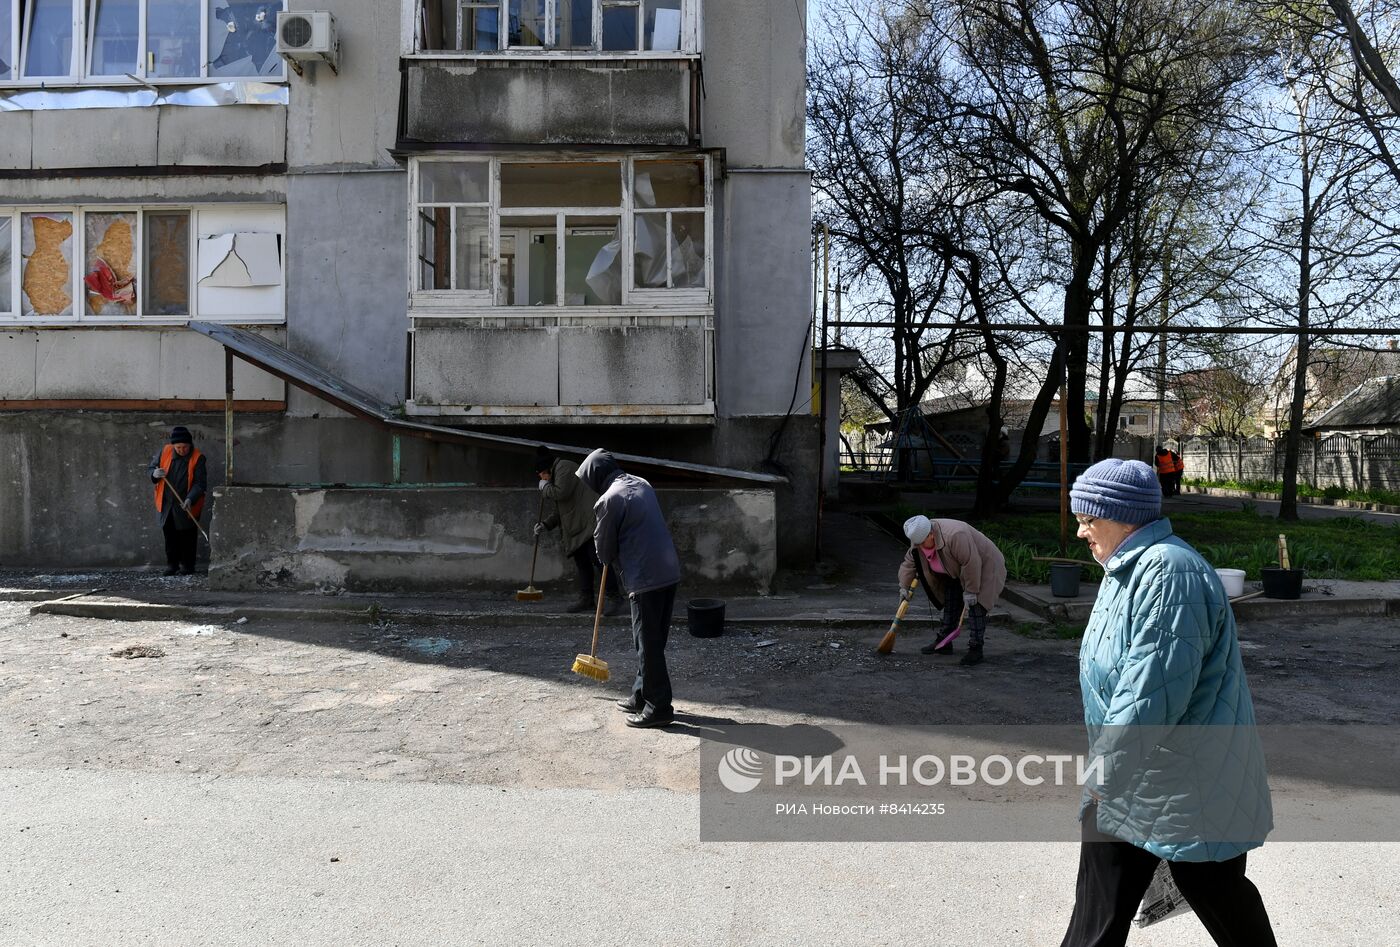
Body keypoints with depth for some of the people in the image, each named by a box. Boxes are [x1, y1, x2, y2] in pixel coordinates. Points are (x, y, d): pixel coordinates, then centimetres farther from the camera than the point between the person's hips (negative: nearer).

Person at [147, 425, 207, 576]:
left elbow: (200, 483, -16)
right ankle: (171, 564, 21)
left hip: (187, 507, -3)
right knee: (170, 535, 11)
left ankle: (187, 565, 17)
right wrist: (155, 474, -16)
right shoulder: (165, 451, -2)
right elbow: (150, 468, 9)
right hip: (166, 505, 3)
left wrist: (190, 499, -31)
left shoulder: (197, 458, -13)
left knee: (187, 537, 6)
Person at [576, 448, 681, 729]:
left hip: (645, 579, -8)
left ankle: (659, 707, 8)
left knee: (648, 644, 1)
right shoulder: (642, 484, 13)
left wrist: (609, 561, 19)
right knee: (652, 640, 17)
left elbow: (604, 548, -3)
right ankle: (641, 697, 29)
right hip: (669, 571, 8)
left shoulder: (608, 500, -12)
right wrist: (617, 560, 20)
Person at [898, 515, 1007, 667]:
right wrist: (904, 586, 2)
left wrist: (970, 590, -26)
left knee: (975, 607, -14)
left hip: (984, 567, -8)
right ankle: (943, 642, 20)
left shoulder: (955, 535, -38)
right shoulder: (920, 538, -12)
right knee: (950, 604, 10)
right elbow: (909, 562, 2)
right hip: (957, 572, 8)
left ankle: (975, 650, -10)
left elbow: (971, 563, -34)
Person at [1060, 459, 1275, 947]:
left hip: (1189, 788, -9)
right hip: (1122, 775, 9)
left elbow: (1151, 693, -30)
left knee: (1214, 890, 13)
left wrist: (1108, 767, -21)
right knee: (1099, 907, 13)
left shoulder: (1169, 573, -25)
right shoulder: (1125, 568, 8)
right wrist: (1106, 766, 19)